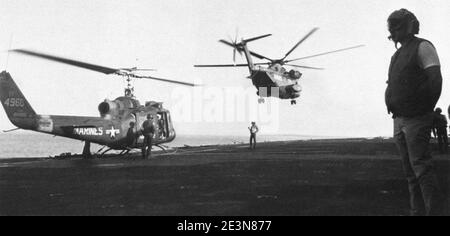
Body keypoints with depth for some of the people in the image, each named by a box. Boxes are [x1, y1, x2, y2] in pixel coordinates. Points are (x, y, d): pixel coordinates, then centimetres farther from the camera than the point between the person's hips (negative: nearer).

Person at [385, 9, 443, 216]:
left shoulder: (422, 47, -6)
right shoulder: (397, 55, 19)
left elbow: (435, 80, -14)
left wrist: (425, 110, -11)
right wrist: (392, 107, 12)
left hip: (416, 120, -9)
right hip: (399, 120, 9)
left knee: (420, 165, -13)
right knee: (409, 169, 9)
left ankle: (433, 210, -10)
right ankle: (417, 211, 13)